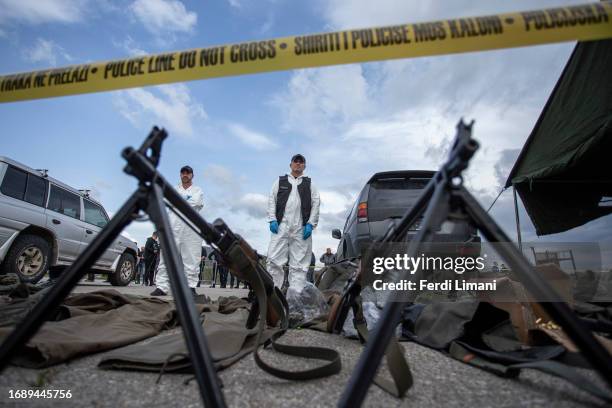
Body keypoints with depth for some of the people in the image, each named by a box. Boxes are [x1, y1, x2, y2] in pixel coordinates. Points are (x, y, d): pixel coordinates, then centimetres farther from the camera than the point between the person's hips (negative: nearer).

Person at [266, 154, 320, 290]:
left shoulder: (309, 184, 18)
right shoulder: (280, 181, 19)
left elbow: (316, 204, 9)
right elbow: (272, 200, 11)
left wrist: (310, 224, -3)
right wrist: (272, 220, -2)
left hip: (302, 227, 0)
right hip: (281, 225, 0)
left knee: (299, 263, -2)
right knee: (274, 259, -8)